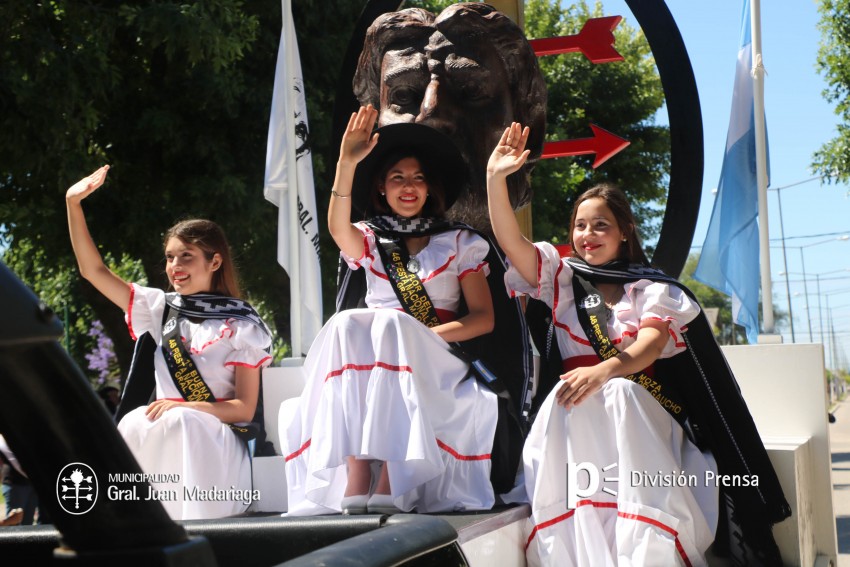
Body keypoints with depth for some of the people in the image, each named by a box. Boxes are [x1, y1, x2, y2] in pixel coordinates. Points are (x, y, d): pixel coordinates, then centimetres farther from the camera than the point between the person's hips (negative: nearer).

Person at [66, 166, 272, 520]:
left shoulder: (241, 325, 2)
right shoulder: (161, 308, 14)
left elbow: (244, 408, -4)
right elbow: (93, 270, 13)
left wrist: (186, 407, -20)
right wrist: (73, 203, 6)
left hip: (217, 446, -3)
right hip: (162, 438, 3)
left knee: (180, 421, -35)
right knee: (137, 422, -30)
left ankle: (194, 519, -30)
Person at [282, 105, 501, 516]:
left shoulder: (459, 244, 12)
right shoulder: (370, 240, 14)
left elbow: (484, 318, 2)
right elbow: (337, 227, -11)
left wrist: (424, 335, -13)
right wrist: (347, 163, -25)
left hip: (432, 365, -1)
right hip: (368, 362, 1)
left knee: (391, 323, -33)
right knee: (346, 323, -31)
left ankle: (391, 478, -43)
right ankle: (356, 476, -42)